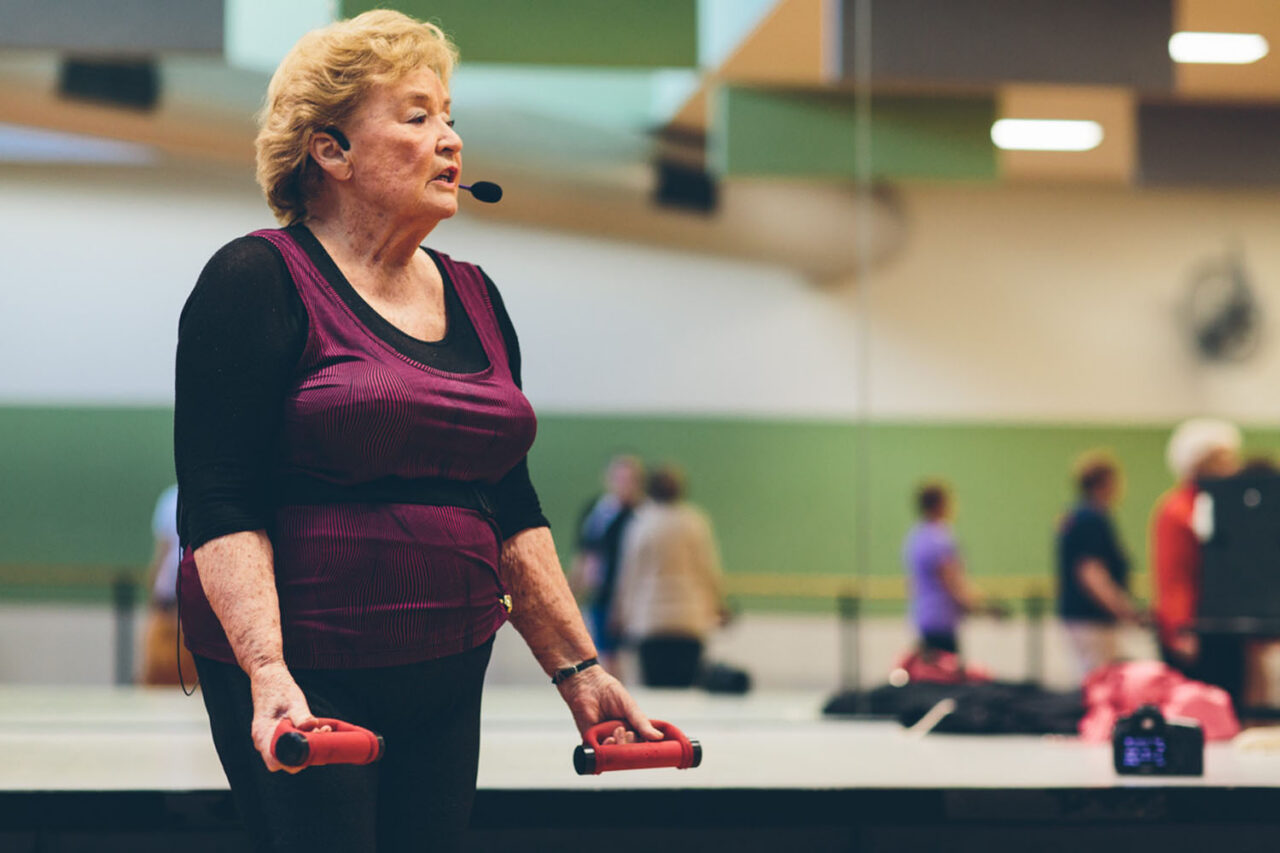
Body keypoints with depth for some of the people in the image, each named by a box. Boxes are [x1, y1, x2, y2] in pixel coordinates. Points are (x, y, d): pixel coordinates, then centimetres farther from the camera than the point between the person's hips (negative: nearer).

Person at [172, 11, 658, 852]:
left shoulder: (473, 296, 13)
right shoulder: (257, 282, -8)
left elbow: (512, 510, 17)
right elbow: (221, 507, -15)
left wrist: (577, 669, 11)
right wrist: (267, 674, -26)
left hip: (446, 683, 6)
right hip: (302, 681, -6)